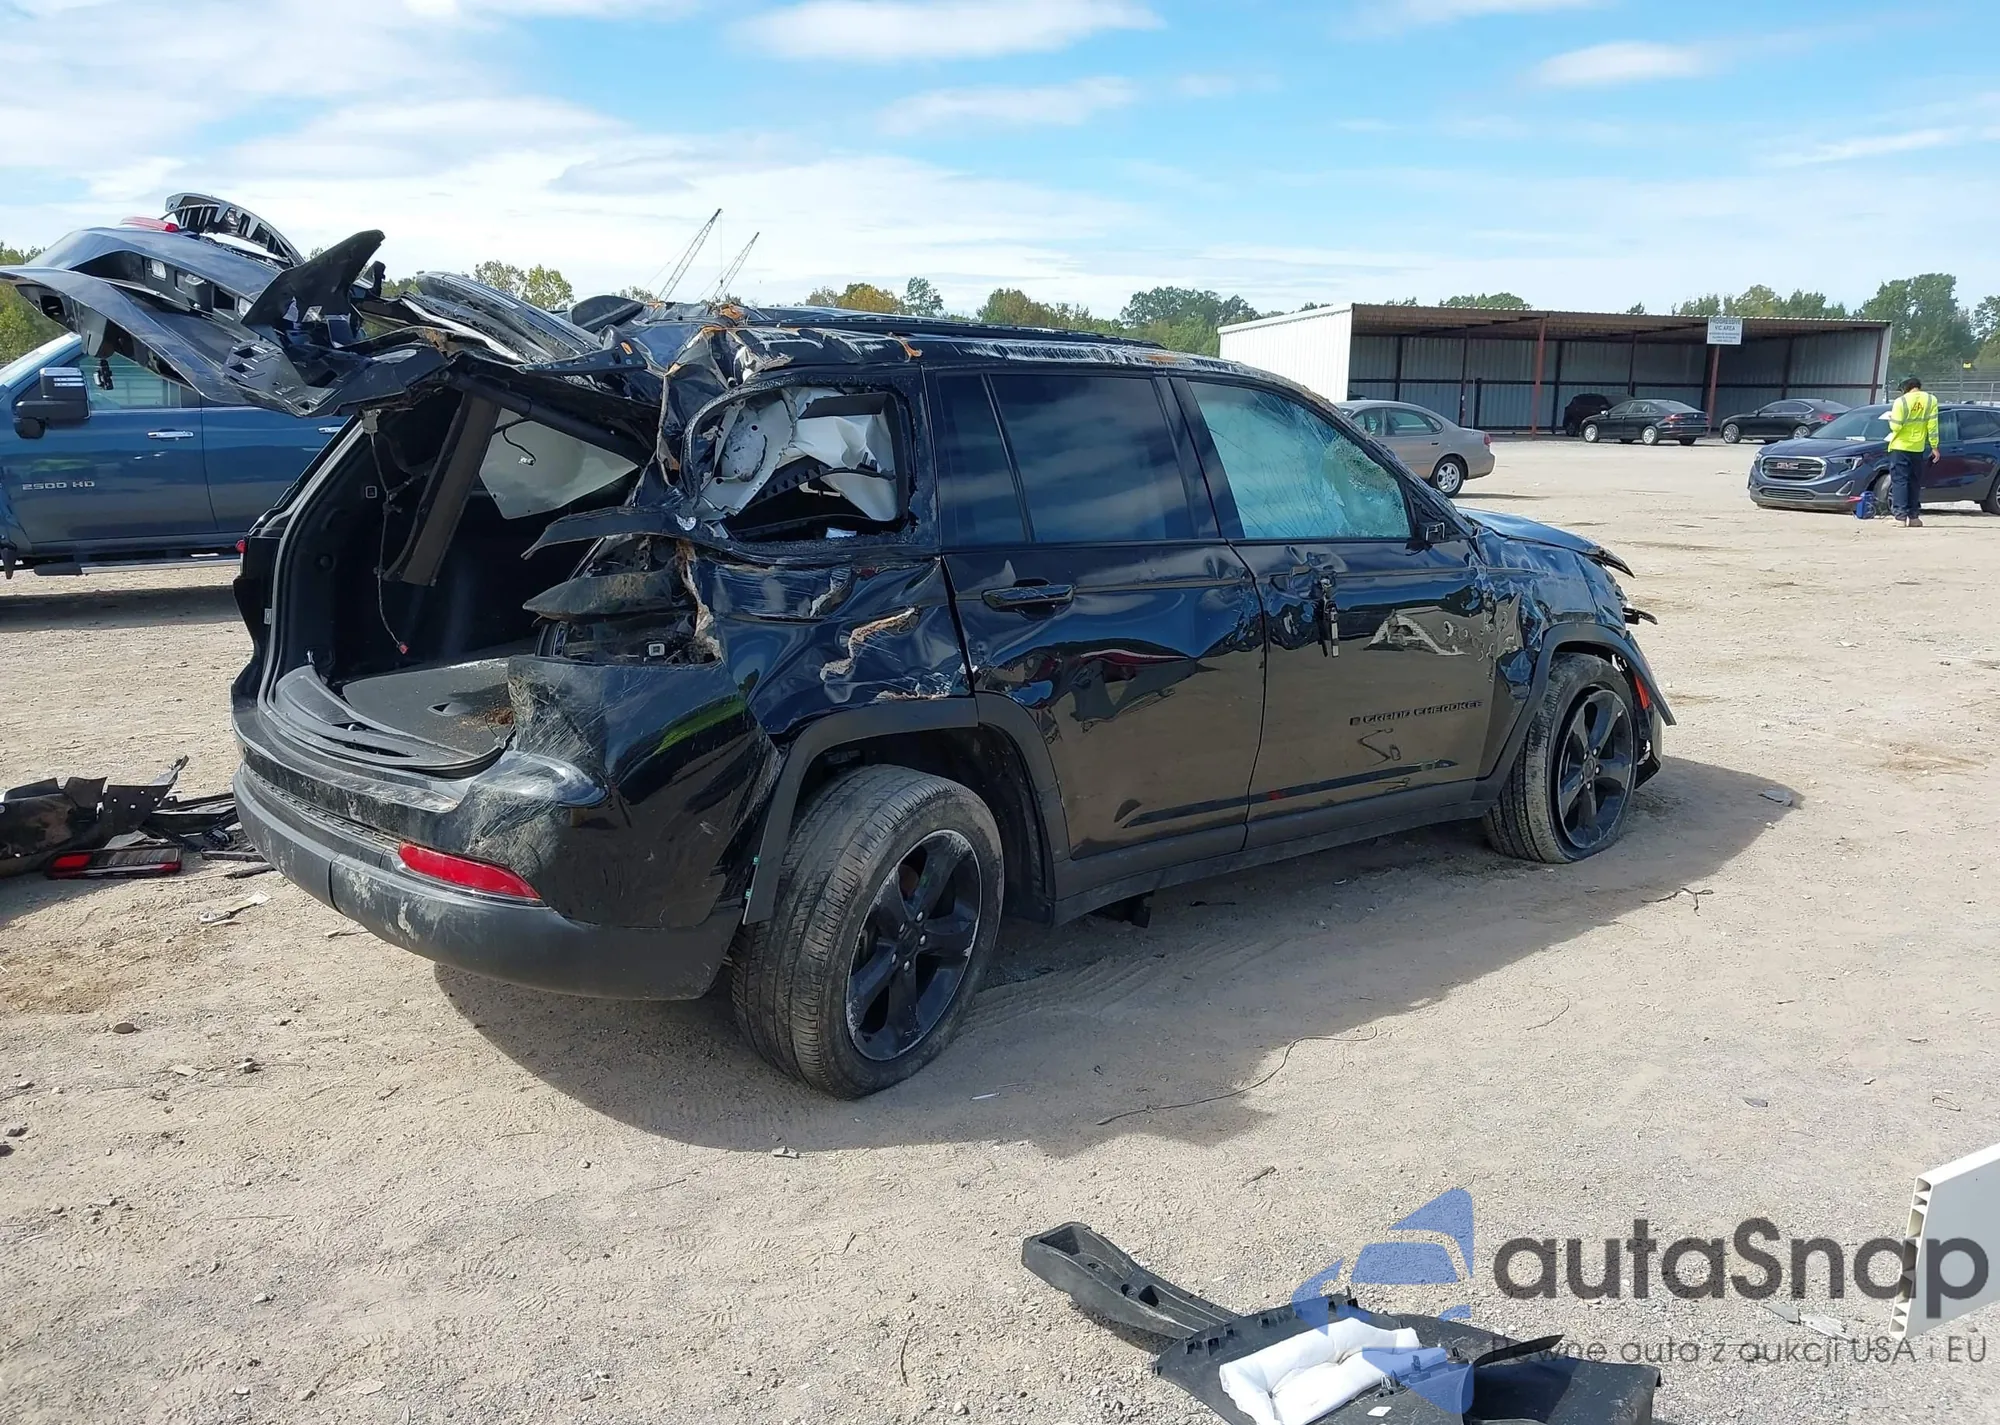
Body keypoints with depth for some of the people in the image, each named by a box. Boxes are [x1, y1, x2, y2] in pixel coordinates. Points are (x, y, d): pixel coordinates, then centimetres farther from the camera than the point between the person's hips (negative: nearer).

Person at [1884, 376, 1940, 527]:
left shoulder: (1901, 401, -11)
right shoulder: (1931, 400, -2)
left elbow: (1895, 426, -13)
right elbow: (1932, 426, -3)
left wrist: (1891, 418, 9)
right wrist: (1934, 447, 2)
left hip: (1900, 447, -3)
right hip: (1918, 448, 3)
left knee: (1899, 481, -2)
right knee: (1915, 483, 13)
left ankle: (1901, 516, -12)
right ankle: (1914, 517, 14)